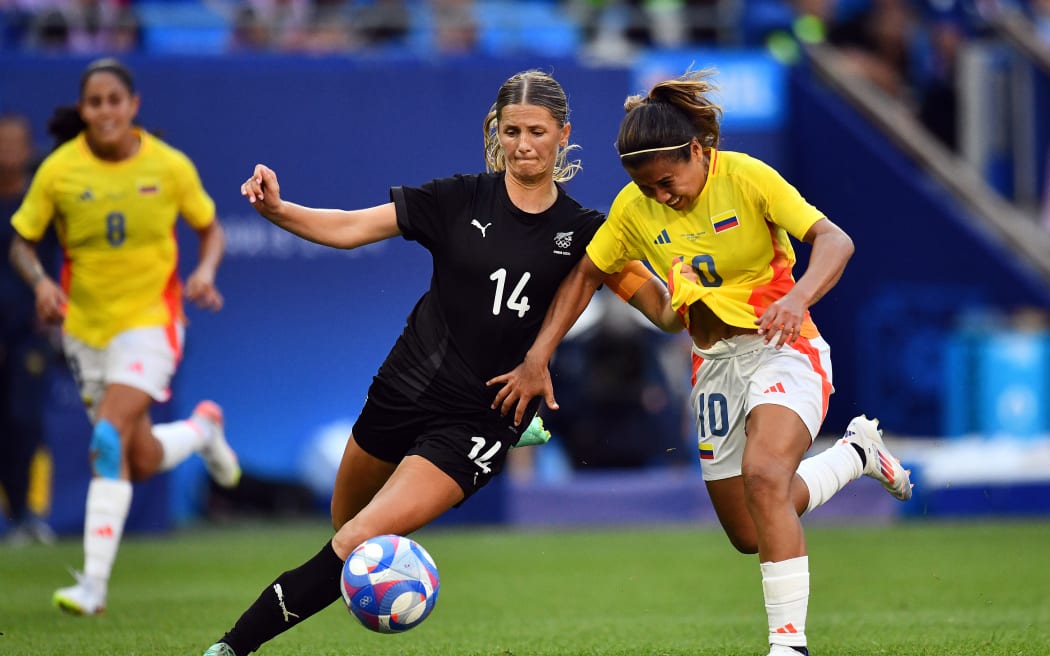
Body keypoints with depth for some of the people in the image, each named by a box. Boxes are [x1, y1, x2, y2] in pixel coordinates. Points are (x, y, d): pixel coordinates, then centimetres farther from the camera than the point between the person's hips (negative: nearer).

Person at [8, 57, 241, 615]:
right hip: (85, 323, 3)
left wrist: (205, 272, -12)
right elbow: (21, 242, 1)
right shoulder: (58, 170, -8)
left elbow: (211, 229, 7)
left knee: (110, 439, -21)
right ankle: (201, 428, 44)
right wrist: (40, 282, -19)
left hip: (149, 318, -3)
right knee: (141, 461, 8)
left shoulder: (169, 166, -8)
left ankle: (94, 582, -18)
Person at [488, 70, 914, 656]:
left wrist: (797, 298, -41)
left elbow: (834, 240, -23)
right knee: (751, 536, 12)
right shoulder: (634, 207, -3)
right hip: (714, 363, 6)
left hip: (781, 349, -6)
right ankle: (857, 452, 37)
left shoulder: (746, 178, -16)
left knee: (763, 474, -33)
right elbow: (585, 276, 10)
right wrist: (538, 360, 3)